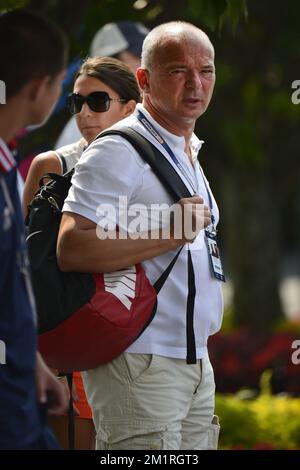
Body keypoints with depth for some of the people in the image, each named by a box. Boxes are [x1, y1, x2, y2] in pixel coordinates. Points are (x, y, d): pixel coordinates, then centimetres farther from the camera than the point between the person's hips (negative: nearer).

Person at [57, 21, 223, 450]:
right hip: (140, 365, -9)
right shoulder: (119, 152, -12)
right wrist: (171, 233, -21)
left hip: (195, 362, 9)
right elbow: (71, 249, -23)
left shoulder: (188, 153, 19)